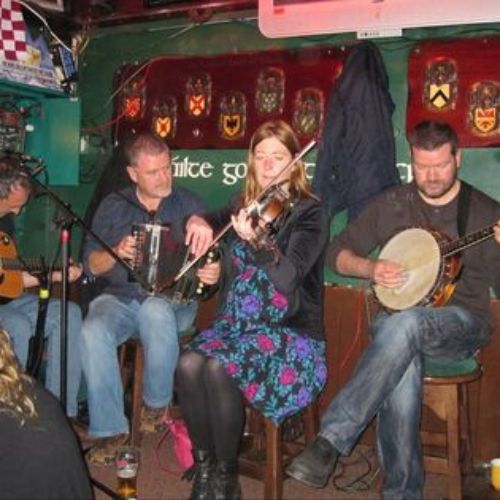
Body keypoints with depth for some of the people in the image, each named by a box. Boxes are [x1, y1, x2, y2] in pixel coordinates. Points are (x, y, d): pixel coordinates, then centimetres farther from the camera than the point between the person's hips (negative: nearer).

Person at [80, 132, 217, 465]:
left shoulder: (188, 204, 8)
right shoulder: (113, 206, 10)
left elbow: (210, 259, 4)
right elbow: (91, 265, 6)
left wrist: (213, 273, -20)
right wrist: (116, 253, -15)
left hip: (174, 298, -1)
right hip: (120, 296, 2)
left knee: (156, 312, -37)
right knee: (93, 331, -30)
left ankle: (157, 401, -11)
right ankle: (109, 429, -17)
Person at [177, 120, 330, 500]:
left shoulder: (310, 213, -6)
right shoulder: (244, 206, 10)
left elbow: (289, 277, -20)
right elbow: (208, 222, 28)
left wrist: (256, 241, -38)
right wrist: (198, 222, 3)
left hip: (290, 332, -5)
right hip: (235, 323, 5)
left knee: (219, 367, -32)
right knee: (189, 364, -26)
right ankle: (205, 466, -7)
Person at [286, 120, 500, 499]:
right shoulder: (391, 204, 11)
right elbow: (338, 252, 14)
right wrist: (370, 268, -7)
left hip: (461, 325, -2)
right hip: (398, 319, 2)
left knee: (402, 325, -37)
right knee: (401, 370, -34)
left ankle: (331, 439, -38)